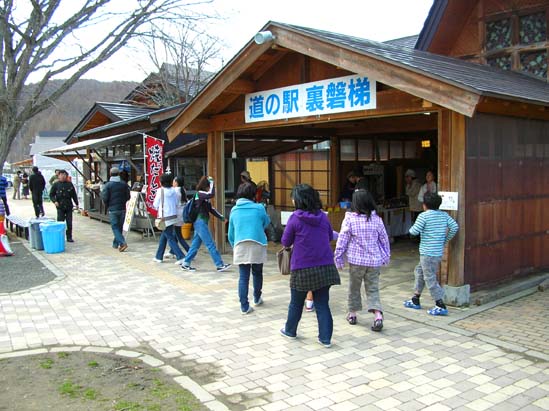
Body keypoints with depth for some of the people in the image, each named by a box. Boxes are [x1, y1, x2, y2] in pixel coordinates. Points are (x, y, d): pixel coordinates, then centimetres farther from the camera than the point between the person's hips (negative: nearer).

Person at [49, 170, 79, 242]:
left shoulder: (69, 184, 7)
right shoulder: (56, 184, 2)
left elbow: (74, 195, 12)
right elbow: (51, 195, 4)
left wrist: (76, 203, 11)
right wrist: (54, 201, -12)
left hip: (69, 206, 2)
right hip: (60, 207, -2)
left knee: (69, 223, 4)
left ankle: (69, 237, 13)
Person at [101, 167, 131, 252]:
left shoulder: (108, 185, -9)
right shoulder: (124, 184, 1)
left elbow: (104, 198, -10)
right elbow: (128, 197, 3)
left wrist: (107, 206, 8)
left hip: (112, 209, -4)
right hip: (122, 209, 4)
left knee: (115, 227, -2)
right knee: (119, 227, 14)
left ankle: (122, 243, -19)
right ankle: (116, 243, 24)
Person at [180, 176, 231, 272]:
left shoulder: (204, 197, 15)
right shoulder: (199, 193, -12)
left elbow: (211, 209, 19)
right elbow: (211, 194, -30)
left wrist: (221, 217, 14)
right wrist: (211, 181, -17)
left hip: (201, 223, 9)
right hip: (200, 222, -9)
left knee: (195, 245, 13)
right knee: (211, 245, -7)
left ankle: (186, 264, 19)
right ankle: (220, 265, -4)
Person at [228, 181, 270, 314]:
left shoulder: (234, 210, 7)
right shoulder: (259, 208, -2)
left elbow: (231, 233, 13)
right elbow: (266, 223, 16)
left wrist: (234, 246, 26)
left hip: (240, 247, 1)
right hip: (258, 245, -1)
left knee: (243, 277, 4)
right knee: (257, 273, 18)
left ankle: (244, 306, 1)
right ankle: (257, 298, 37)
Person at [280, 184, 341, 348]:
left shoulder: (295, 218, -11)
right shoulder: (323, 216, 2)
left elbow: (285, 242, -3)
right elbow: (330, 237, 15)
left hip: (302, 268, -3)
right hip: (324, 266, 3)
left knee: (296, 302, 16)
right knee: (322, 304, 9)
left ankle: (290, 331, 34)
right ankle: (325, 338, 10)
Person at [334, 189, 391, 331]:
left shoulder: (349, 219, -11)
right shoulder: (377, 219, -1)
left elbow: (342, 241, -9)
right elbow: (384, 239, 6)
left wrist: (338, 258, 2)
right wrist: (386, 257, 19)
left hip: (356, 260, -2)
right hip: (374, 261, 2)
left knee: (354, 287, 16)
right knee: (373, 289, 8)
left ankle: (352, 314, 28)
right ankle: (378, 315, -8)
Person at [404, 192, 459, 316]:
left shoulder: (424, 216, -13)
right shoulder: (444, 215, 7)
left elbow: (414, 231, -15)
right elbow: (454, 227, -1)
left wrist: (412, 228, 9)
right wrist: (445, 240, 10)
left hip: (427, 253, -8)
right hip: (439, 252, 8)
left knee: (430, 278, -1)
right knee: (419, 272, 21)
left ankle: (440, 306, -2)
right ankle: (415, 301, 28)